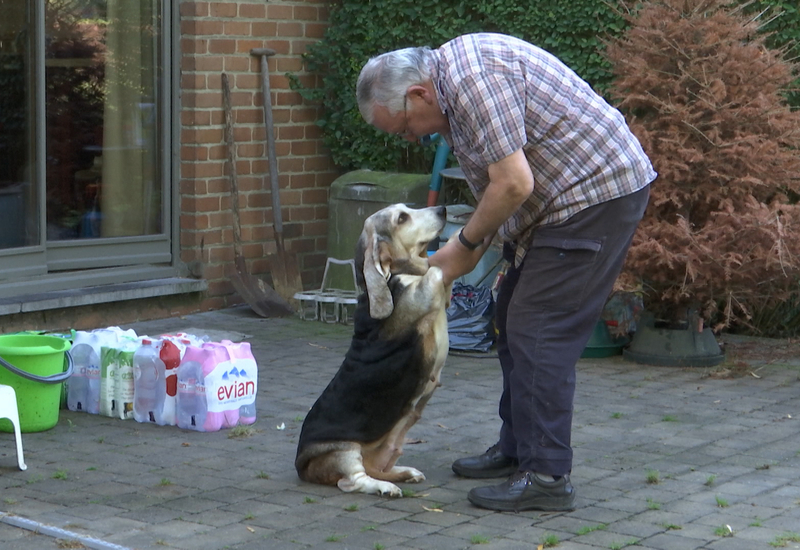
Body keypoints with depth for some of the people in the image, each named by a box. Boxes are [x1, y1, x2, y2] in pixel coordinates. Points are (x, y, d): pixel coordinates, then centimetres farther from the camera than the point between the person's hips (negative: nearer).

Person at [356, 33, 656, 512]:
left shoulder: (472, 77, -22)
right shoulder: (452, 86, 11)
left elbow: (514, 184, -24)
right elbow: (494, 186, 15)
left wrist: (465, 246, -10)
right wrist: (473, 248, 5)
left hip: (598, 192, -11)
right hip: (564, 198, 11)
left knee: (538, 332, -11)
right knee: (514, 323, 15)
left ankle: (547, 475, -8)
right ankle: (517, 449, 26)